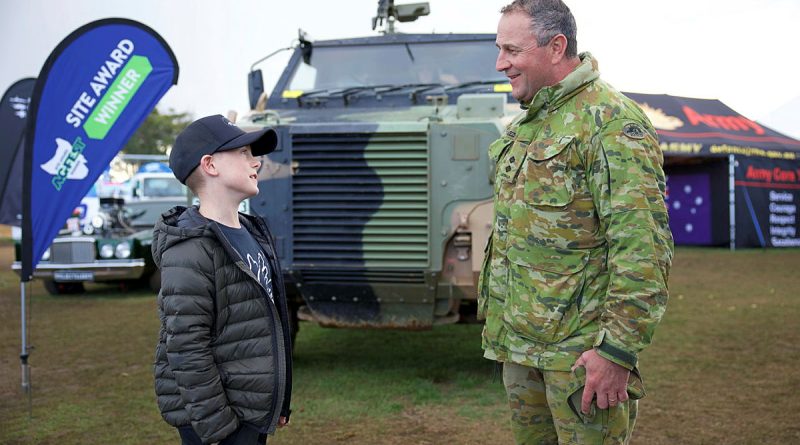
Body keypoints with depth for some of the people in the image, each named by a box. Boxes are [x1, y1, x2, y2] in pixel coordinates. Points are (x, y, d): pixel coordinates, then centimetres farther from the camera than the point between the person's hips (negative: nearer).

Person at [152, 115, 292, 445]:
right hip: (212, 415, -8)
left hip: (255, 413, 9)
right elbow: (187, 350, -21)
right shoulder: (190, 252, -17)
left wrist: (279, 402, 19)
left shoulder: (252, 233, 11)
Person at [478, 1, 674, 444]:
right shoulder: (525, 124, 15)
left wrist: (618, 349, -23)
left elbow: (644, 249, -21)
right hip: (518, 341, 9)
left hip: (579, 351, -9)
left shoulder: (611, 121, -15)